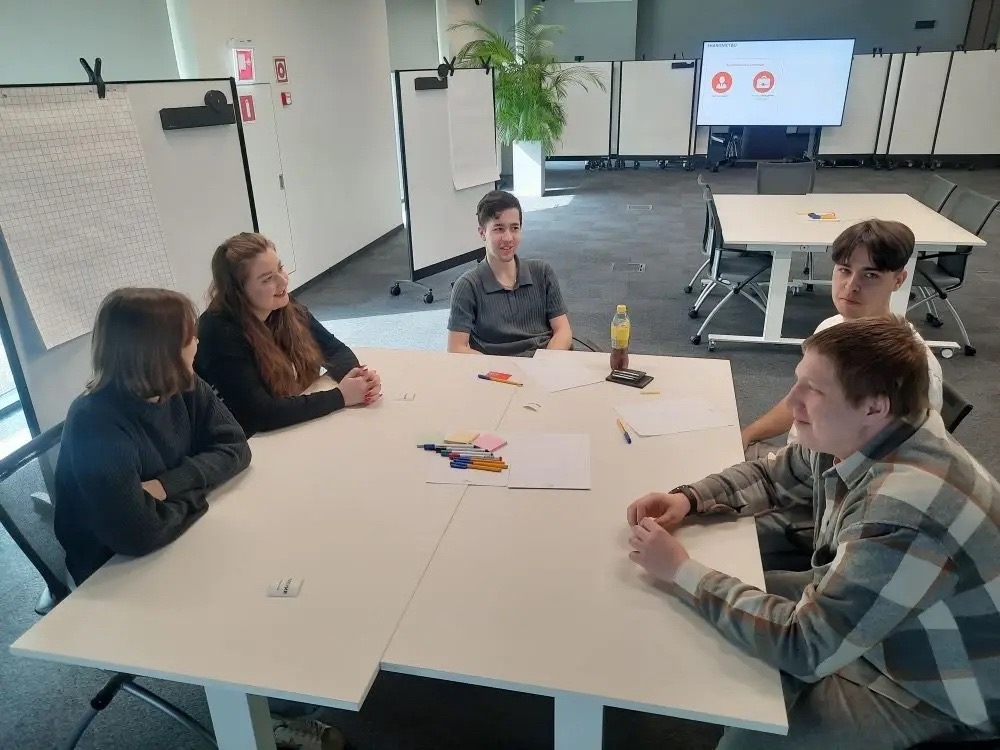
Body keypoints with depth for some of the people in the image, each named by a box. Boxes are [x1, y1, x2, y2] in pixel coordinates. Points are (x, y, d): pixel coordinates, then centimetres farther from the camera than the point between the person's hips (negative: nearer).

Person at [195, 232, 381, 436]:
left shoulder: (286, 307, -4)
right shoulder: (220, 334, -23)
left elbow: (335, 348, 2)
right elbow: (259, 413, -28)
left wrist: (355, 375, -20)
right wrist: (340, 396, -27)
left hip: (303, 428, 7)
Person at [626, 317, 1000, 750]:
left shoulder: (906, 510, -39)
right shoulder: (851, 437, -12)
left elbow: (805, 646, -35)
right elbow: (772, 476, 7)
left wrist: (681, 571, -28)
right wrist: (687, 499, -11)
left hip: (933, 688, -8)